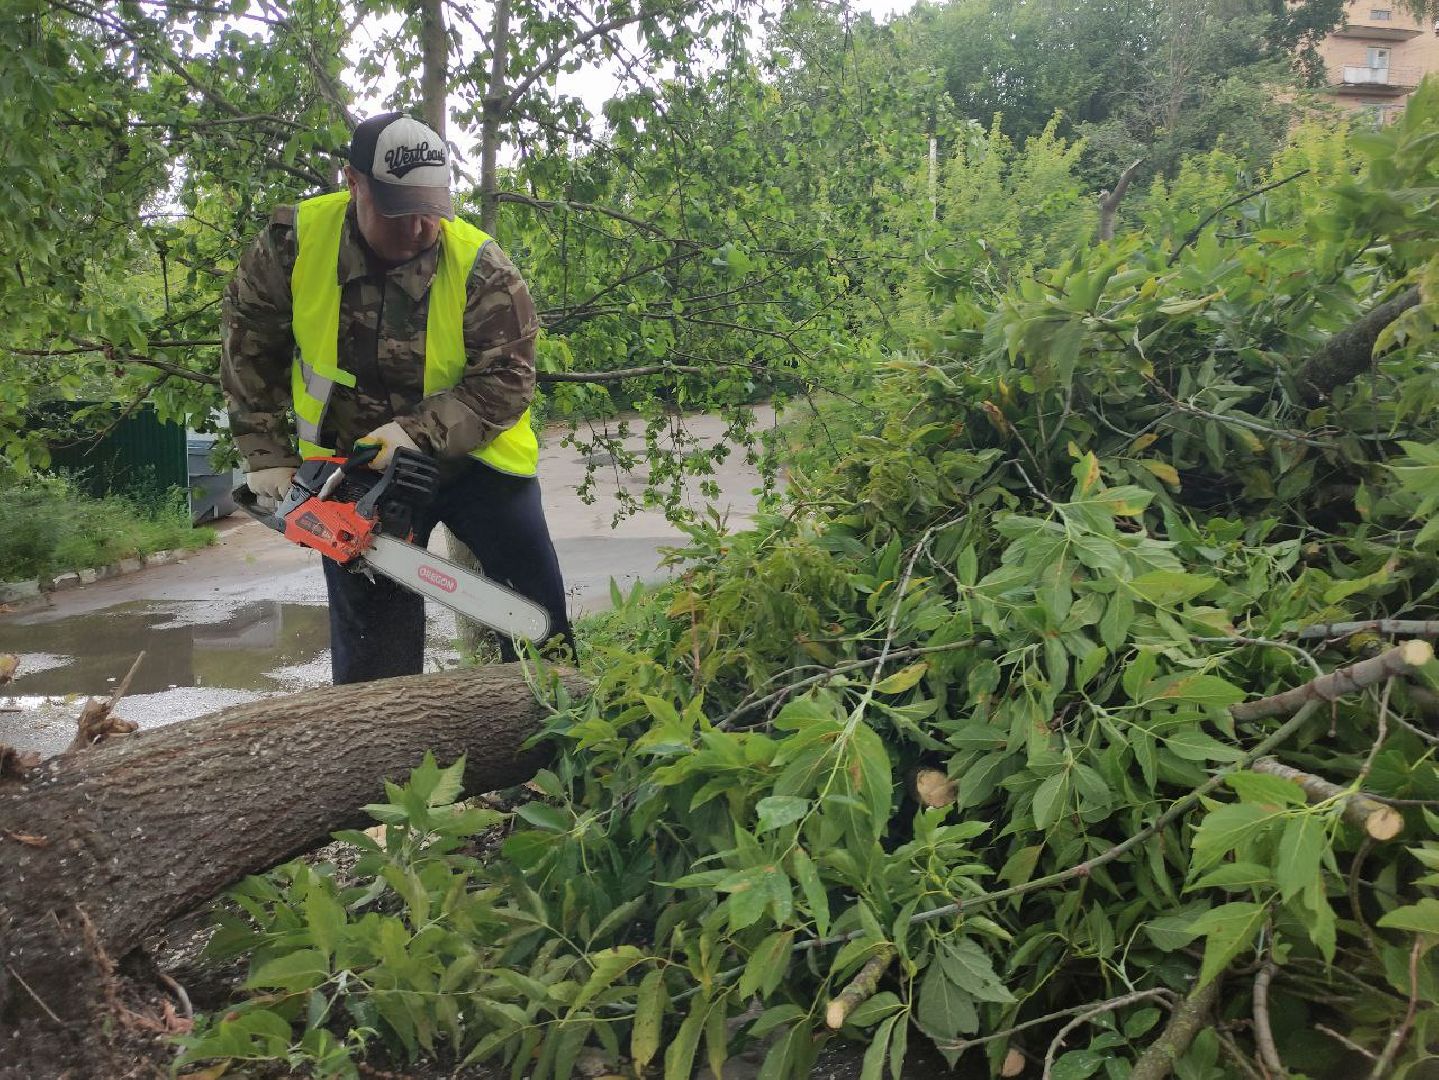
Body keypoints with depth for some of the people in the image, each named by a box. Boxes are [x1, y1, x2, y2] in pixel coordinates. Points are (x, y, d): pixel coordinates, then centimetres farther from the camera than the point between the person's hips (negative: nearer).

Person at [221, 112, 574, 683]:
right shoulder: (292, 242, -14)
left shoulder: (480, 267, -19)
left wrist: (418, 432, -31)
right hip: (353, 468, 1)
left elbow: (507, 378, -19)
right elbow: (250, 352, -2)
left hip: (470, 457, -1)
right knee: (368, 639, 6)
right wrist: (267, 456, -5)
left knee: (537, 601, 3)